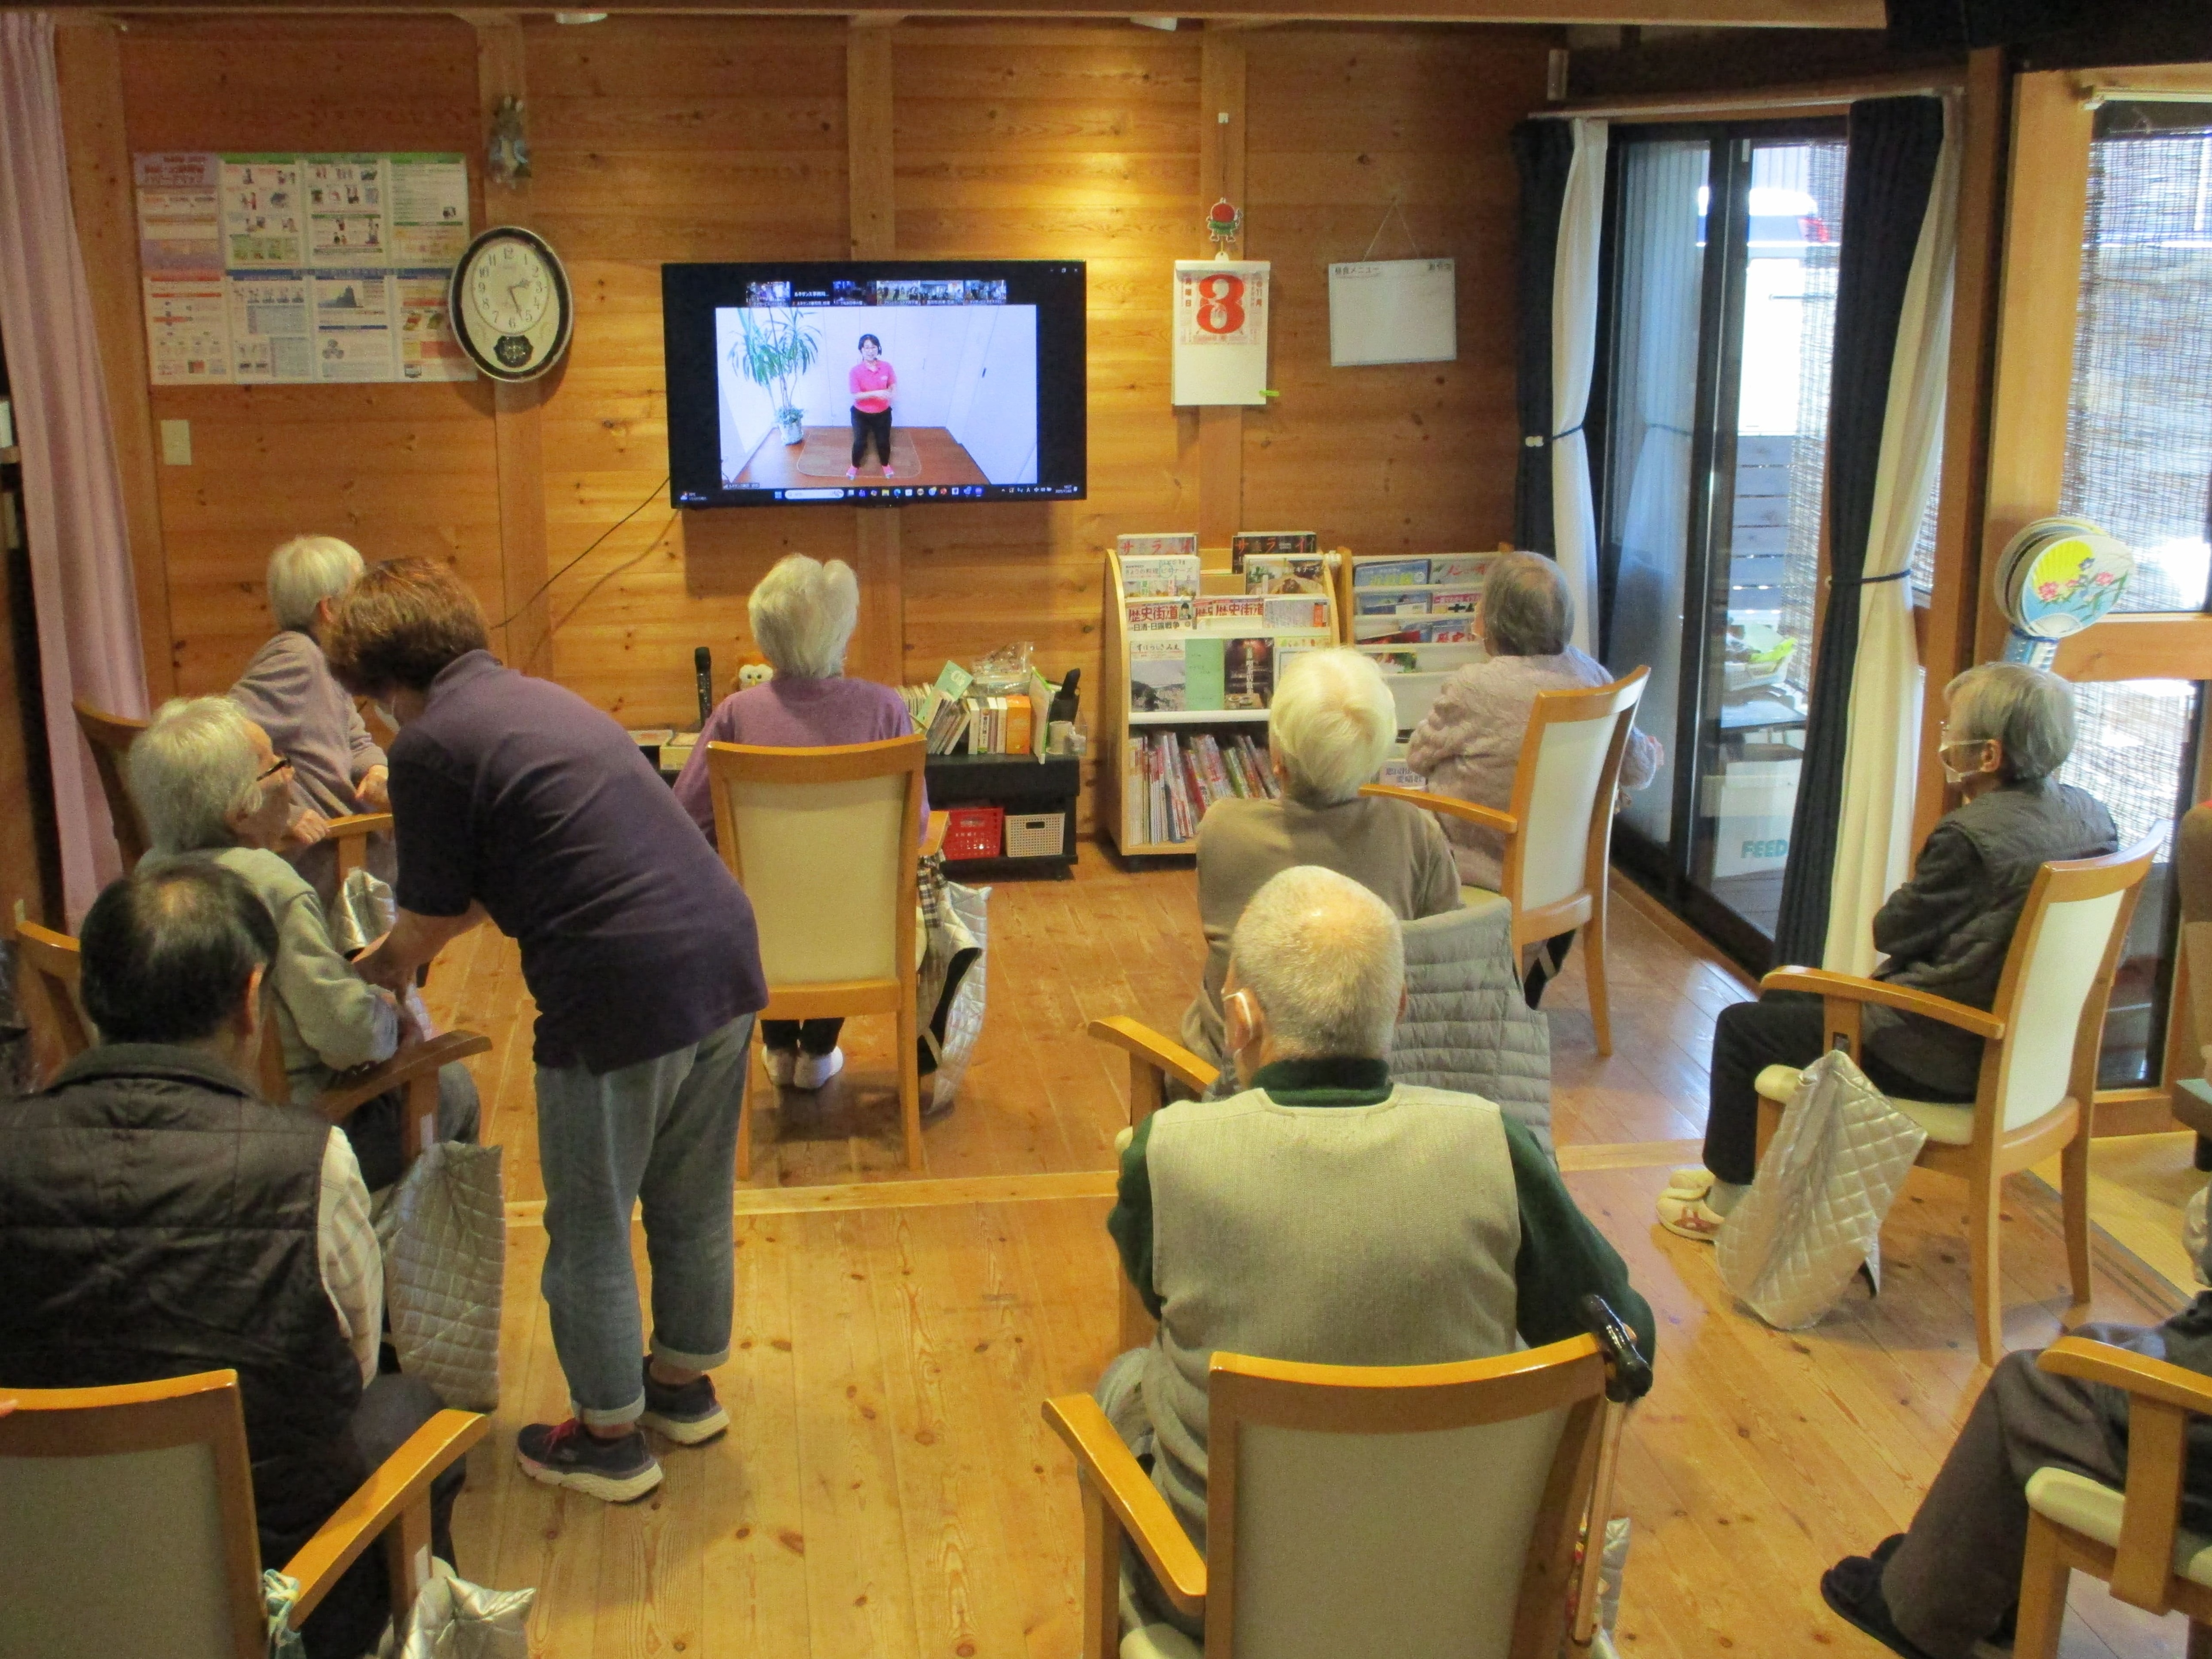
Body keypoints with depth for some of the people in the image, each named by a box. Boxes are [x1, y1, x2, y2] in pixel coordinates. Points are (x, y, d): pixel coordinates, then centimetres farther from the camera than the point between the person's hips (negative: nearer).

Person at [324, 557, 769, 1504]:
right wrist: (402, 951, 39)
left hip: (625, 991, -8)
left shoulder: (430, 743, -6)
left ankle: (609, 1440, 26)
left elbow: (432, 920, 3)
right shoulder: (537, 700, 20)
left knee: (590, 1227, 12)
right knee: (693, 1202, 23)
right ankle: (684, 1386, 41)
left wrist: (386, 970, 24)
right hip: (723, 953, 8)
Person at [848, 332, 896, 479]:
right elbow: (856, 396, -22)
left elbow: (894, 387, -1)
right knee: (860, 442, 13)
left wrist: (892, 393, -26)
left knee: (883, 441, 18)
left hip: (882, 413, 2)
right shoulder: (855, 371, -21)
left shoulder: (887, 368, -13)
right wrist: (876, 393, -36)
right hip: (861, 414, -2)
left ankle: (886, 464, 45)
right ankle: (855, 466, 40)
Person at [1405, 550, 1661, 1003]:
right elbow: (1637, 770, 5)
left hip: (1486, 867, -5)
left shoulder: (1472, 689, -23)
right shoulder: (1590, 677, -7)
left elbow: (1418, 756, -6)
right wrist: (1652, 751, 30)